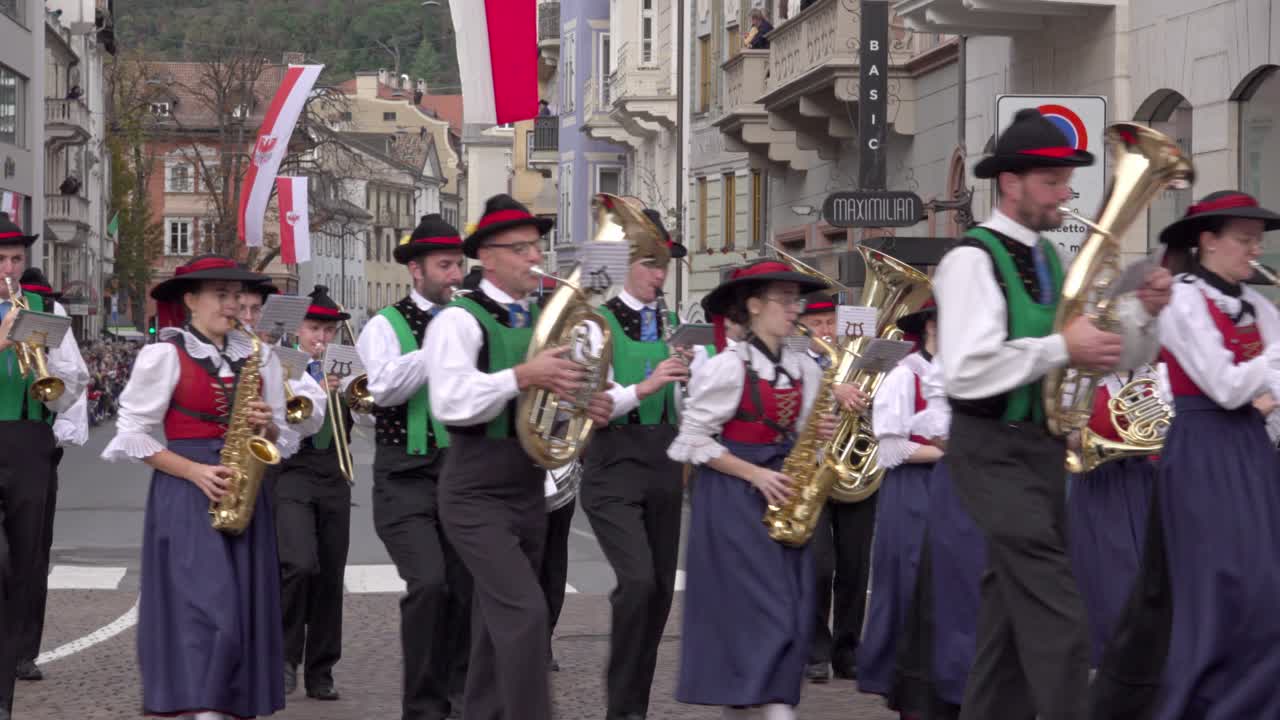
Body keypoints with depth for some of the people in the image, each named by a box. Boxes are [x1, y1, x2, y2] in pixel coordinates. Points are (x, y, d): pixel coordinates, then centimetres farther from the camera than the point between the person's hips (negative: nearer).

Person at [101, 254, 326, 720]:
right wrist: (195, 471, -13)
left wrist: (268, 426, -8)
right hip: (185, 494, -5)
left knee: (243, 613, 2)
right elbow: (133, 434, -4)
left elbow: (286, 438, 15)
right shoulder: (165, 355, -3)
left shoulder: (258, 356, 12)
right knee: (206, 612, -14)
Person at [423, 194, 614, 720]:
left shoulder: (543, 321, 11)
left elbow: (554, 393, 19)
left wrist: (589, 406, -3)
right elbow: (449, 402, -25)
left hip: (529, 493, 7)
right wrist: (522, 376, -30)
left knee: (499, 618, 14)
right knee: (525, 612, -17)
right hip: (477, 495, -7)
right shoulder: (459, 320, -12)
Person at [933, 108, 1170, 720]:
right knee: (1056, 619, -14)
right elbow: (967, 370, -24)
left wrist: (1142, 312, -4)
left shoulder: (1051, 262, 13)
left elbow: (1114, 360, 16)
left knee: (1013, 605, 13)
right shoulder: (973, 260, -12)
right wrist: (1061, 348, -22)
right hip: (994, 450, -8)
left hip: (1043, 447, 8)